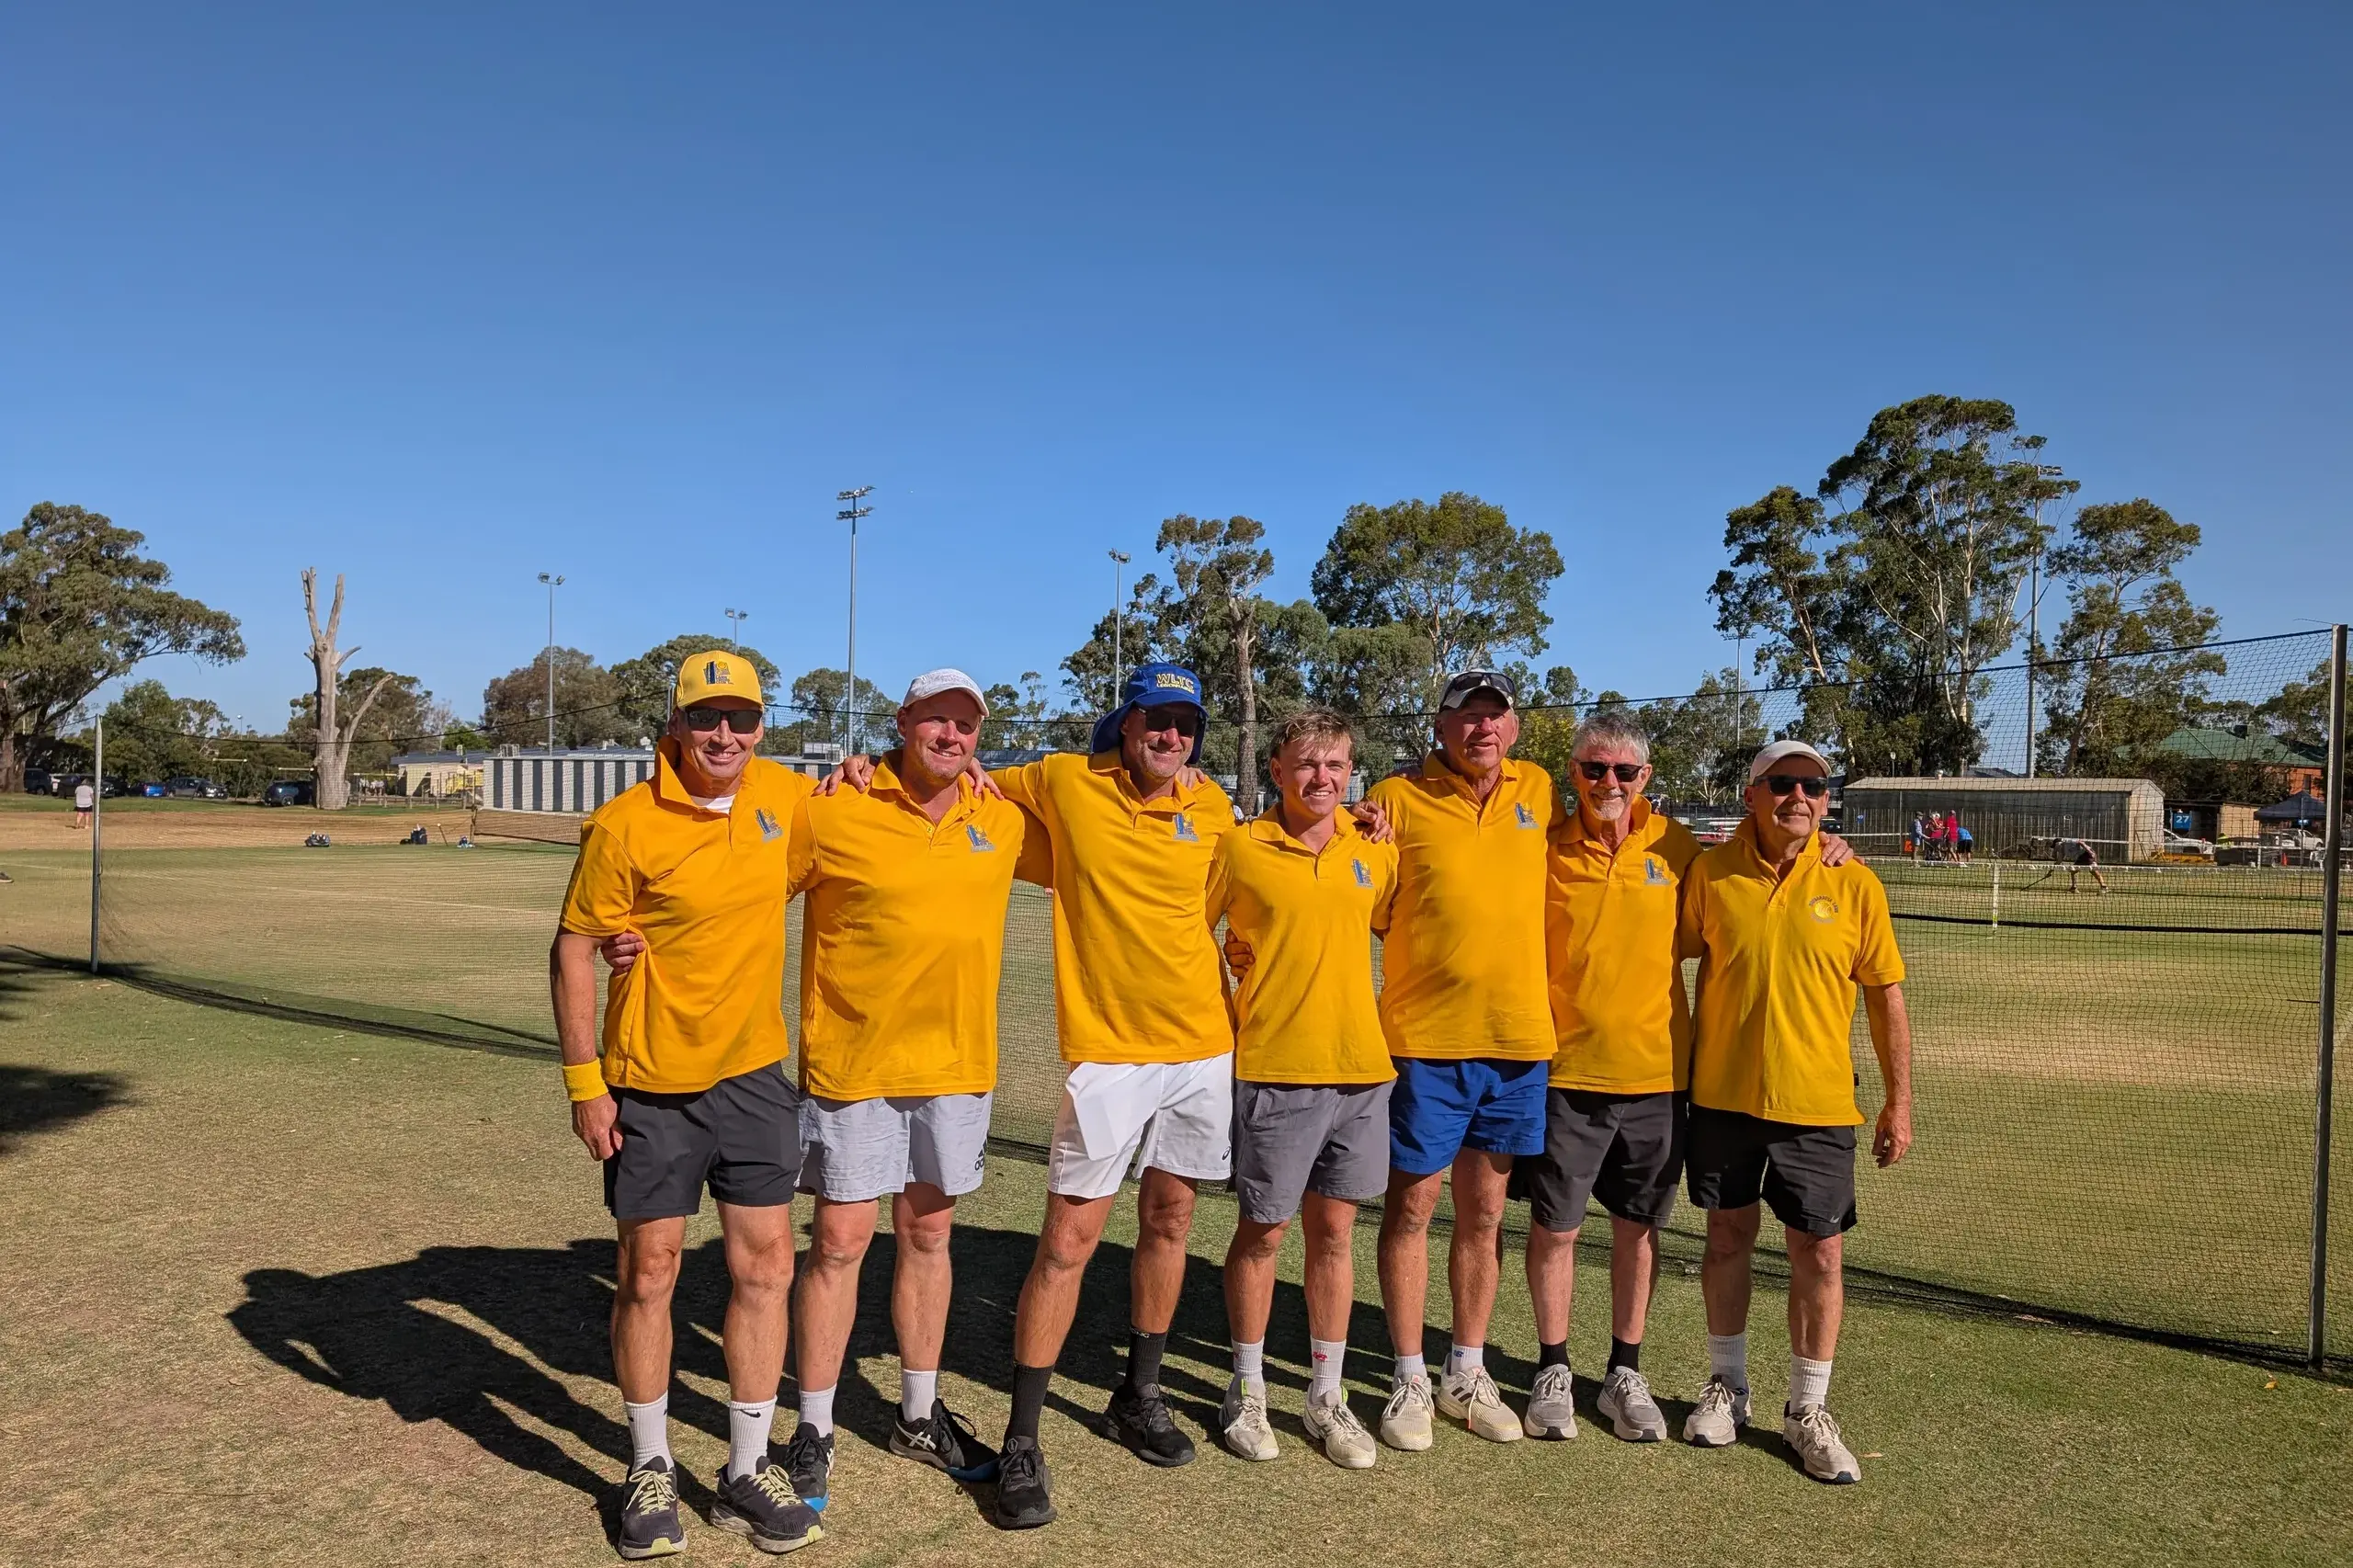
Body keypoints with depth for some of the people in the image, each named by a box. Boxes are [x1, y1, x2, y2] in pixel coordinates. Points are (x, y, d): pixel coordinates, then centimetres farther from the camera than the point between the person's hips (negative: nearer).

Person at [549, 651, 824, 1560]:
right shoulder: (625, 826, -14)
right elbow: (573, 949, -8)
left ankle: (747, 1472, 22)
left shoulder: (781, 794, 0)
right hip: (653, 1084, -4)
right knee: (648, 1275, 8)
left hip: (754, 1074, 4)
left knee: (765, 1266, 7)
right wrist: (583, 1083, -11)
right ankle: (651, 1472, 27)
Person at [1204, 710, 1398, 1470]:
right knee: (1263, 1230, 7)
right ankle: (1247, 1392, 24)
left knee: (1334, 1228, 11)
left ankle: (1326, 1397, 24)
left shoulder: (1375, 853, 6)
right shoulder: (1238, 849, -5)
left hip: (1359, 1065, 3)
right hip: (1272, 1068, -3)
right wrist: (1224, 1016, -3)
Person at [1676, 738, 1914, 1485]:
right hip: (1721, 1095, 1)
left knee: (1820, 1254, 4)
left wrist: (1899, 1102, 1)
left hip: (1818, 1106, -1)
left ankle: (1808, 1410, 22)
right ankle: (1727, 1386, 31)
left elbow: (1886, 997, 2)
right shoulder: (1709, 872, -4)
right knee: (1727, 1236, 13)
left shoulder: (1854, 885, -4)